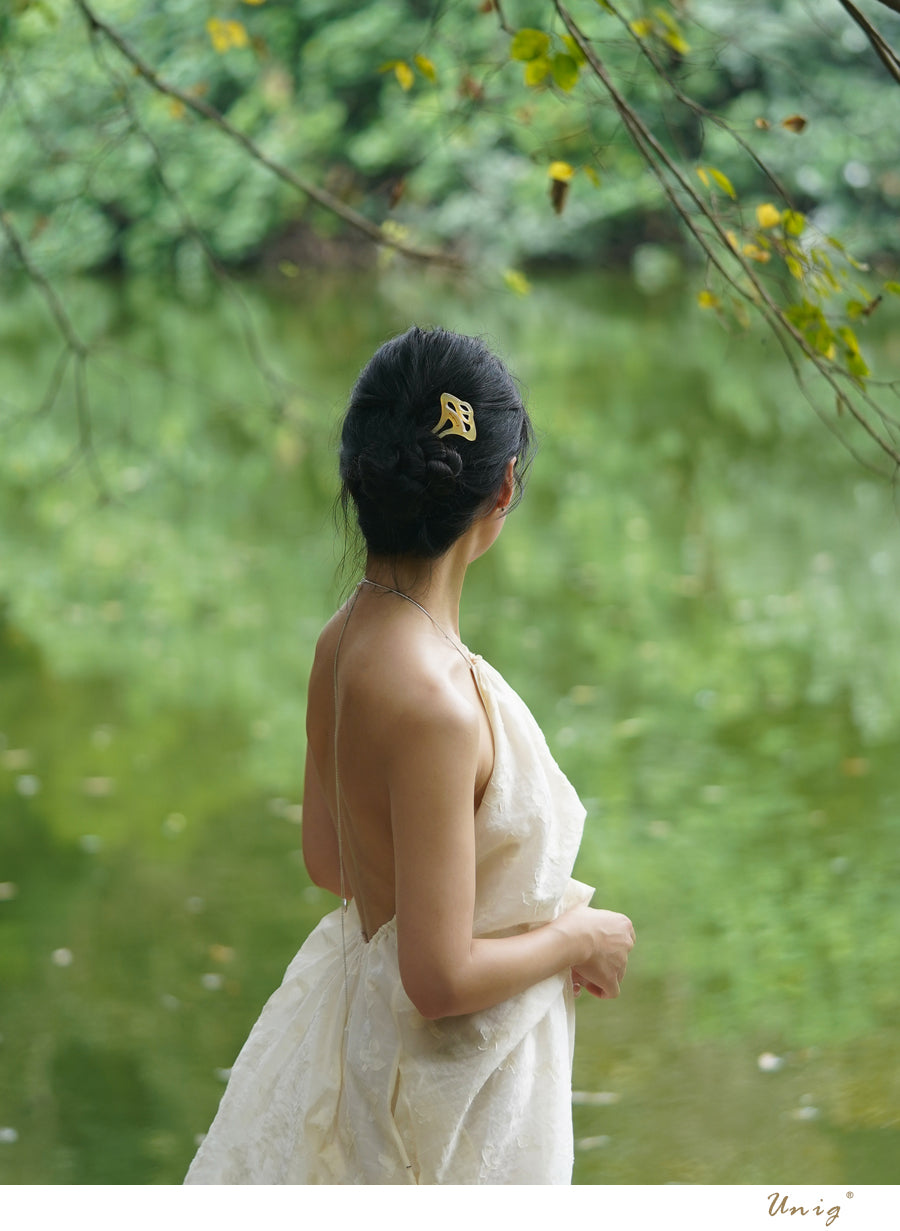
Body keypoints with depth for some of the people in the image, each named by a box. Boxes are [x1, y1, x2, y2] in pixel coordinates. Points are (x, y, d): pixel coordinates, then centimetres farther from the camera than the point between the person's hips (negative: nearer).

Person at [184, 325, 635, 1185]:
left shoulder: (346, 637, -5)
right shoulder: (434, 701, -31)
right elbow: (441, 979, -27)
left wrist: (534, 910, 13)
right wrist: (580, 937, -10)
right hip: (442, 1073, -8)